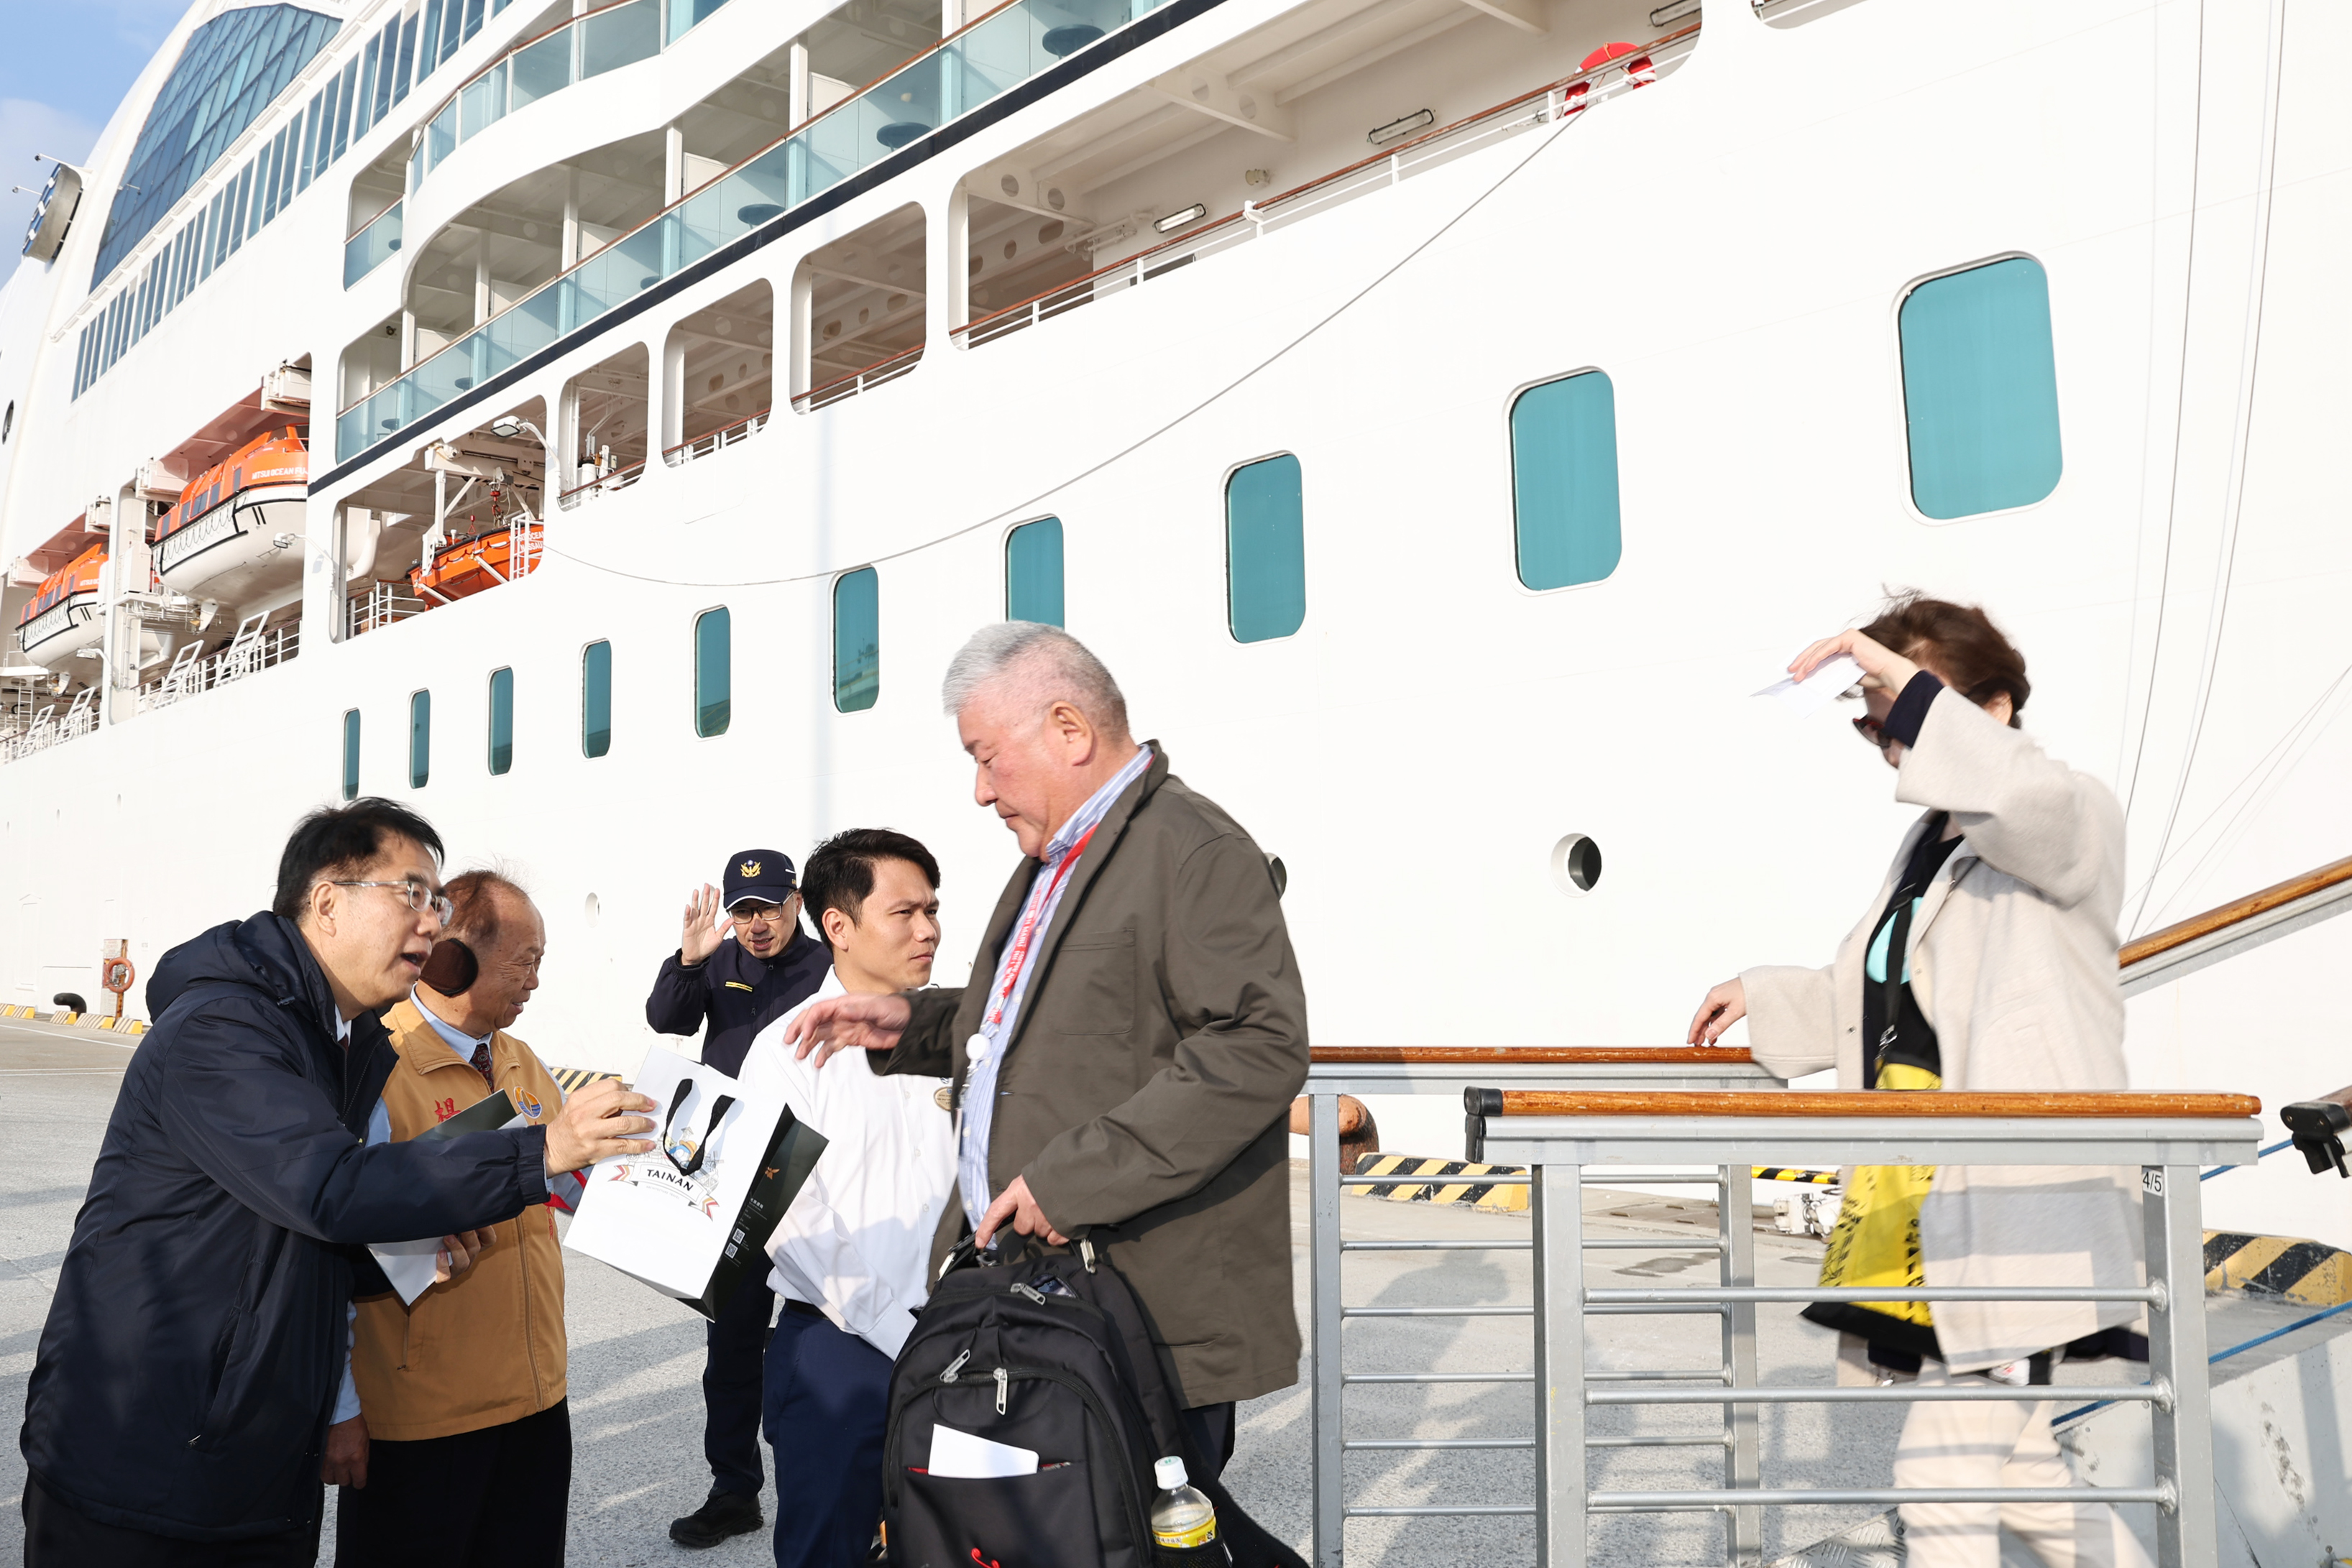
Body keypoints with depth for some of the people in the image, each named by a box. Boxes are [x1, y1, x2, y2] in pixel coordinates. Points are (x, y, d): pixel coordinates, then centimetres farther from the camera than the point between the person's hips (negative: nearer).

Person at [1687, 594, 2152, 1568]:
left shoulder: (2076, 820, -6)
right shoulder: (1927, 846, 19)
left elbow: (2030, 802, -34)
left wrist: (1908, 681, -32)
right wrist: (1766, 998, 26)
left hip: (2025, 1217, -9)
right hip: (1924, 1214, 9)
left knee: (1940, 1471, -9)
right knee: (2013, 1468, 20)